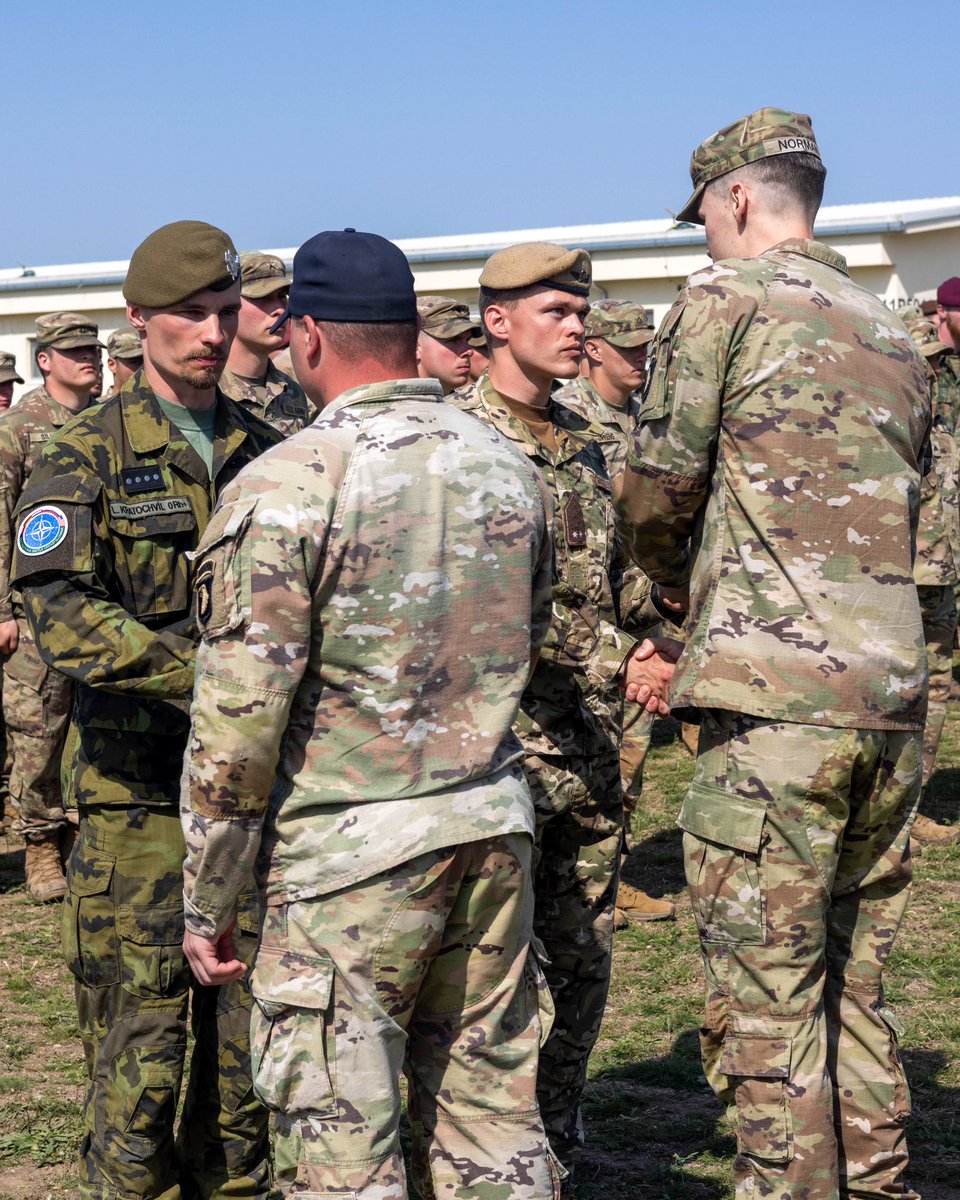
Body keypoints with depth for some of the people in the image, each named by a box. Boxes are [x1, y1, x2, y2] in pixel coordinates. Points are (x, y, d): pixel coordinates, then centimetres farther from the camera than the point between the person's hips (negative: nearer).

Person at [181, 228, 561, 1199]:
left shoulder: (286, 486, -13)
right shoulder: (507, 468, 7)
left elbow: (238, 719, -13)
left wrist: (206, 902, -5)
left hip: (349, 848, -6)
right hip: (494, 826, 6)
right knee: (491, 1112, 16)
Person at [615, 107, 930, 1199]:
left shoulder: (728, 295, -1)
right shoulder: (895, 337, 20)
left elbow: (655, 488, -1)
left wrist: (676, 578, 20)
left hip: (774, 696, -7)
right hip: (891, 692, 8)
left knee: (766, 999, -3)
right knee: (854, 990, 16)